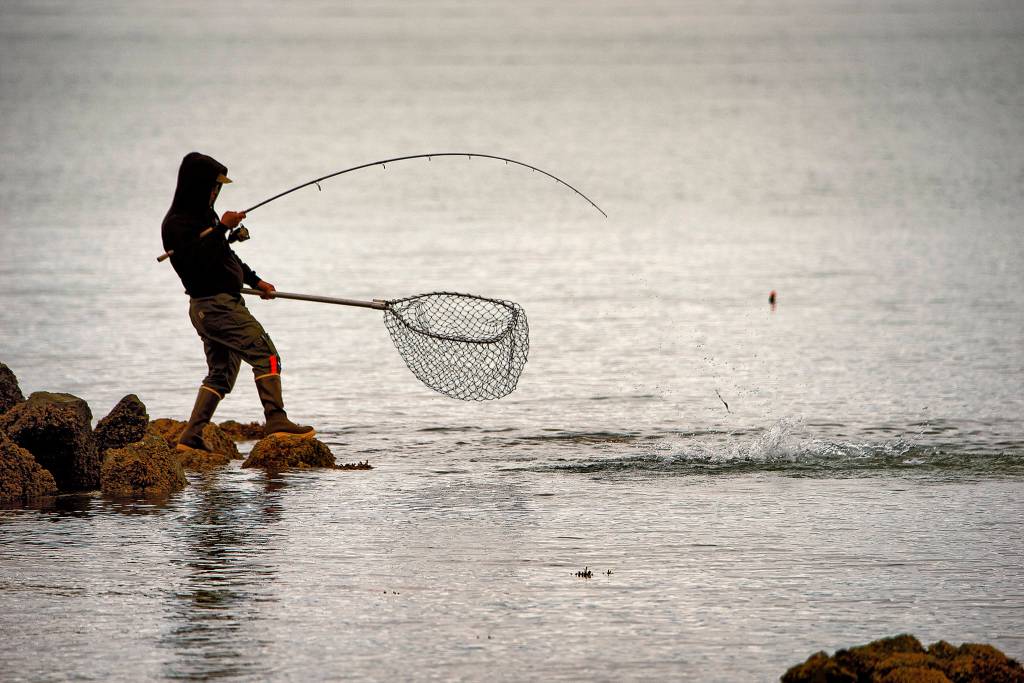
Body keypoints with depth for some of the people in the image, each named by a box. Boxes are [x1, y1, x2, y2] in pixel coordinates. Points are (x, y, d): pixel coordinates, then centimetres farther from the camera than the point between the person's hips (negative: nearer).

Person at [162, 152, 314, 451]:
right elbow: (198, 260, -27)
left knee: (221, 373, 12)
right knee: (264, 353, -14)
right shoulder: (177, 223, -14)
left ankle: (191, 437, 10)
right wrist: (222, 228, -29)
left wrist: (255, 280, 29)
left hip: (220, 303, 10)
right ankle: (276, 421, -20)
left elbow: (225, 256, 29)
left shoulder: (203, 214, 17)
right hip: (215, 304, -10)